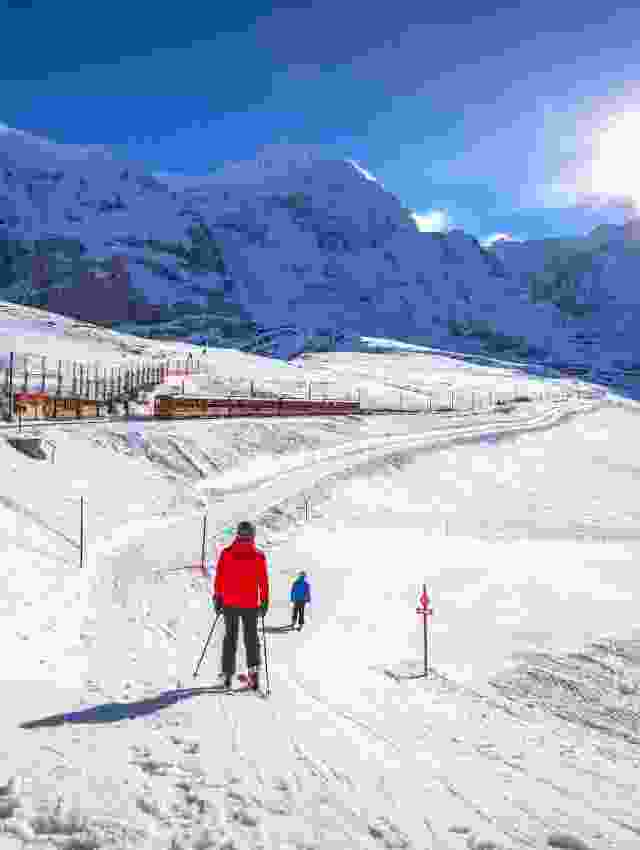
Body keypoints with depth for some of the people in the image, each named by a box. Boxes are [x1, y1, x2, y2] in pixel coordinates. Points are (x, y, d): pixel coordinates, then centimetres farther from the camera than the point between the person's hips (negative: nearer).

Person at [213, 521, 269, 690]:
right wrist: (265, 601, 2)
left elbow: (219, 578, -2)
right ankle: (253, 669, -5)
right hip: (251, 604, -1)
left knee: (230, 638, 15)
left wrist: (217, 598, 7)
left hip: (229, 603, 1)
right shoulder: (258, 556, -7)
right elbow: (263, 582, -5)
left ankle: (227, 673, 15)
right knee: (251, 638, 11)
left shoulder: (226, 553, -5)